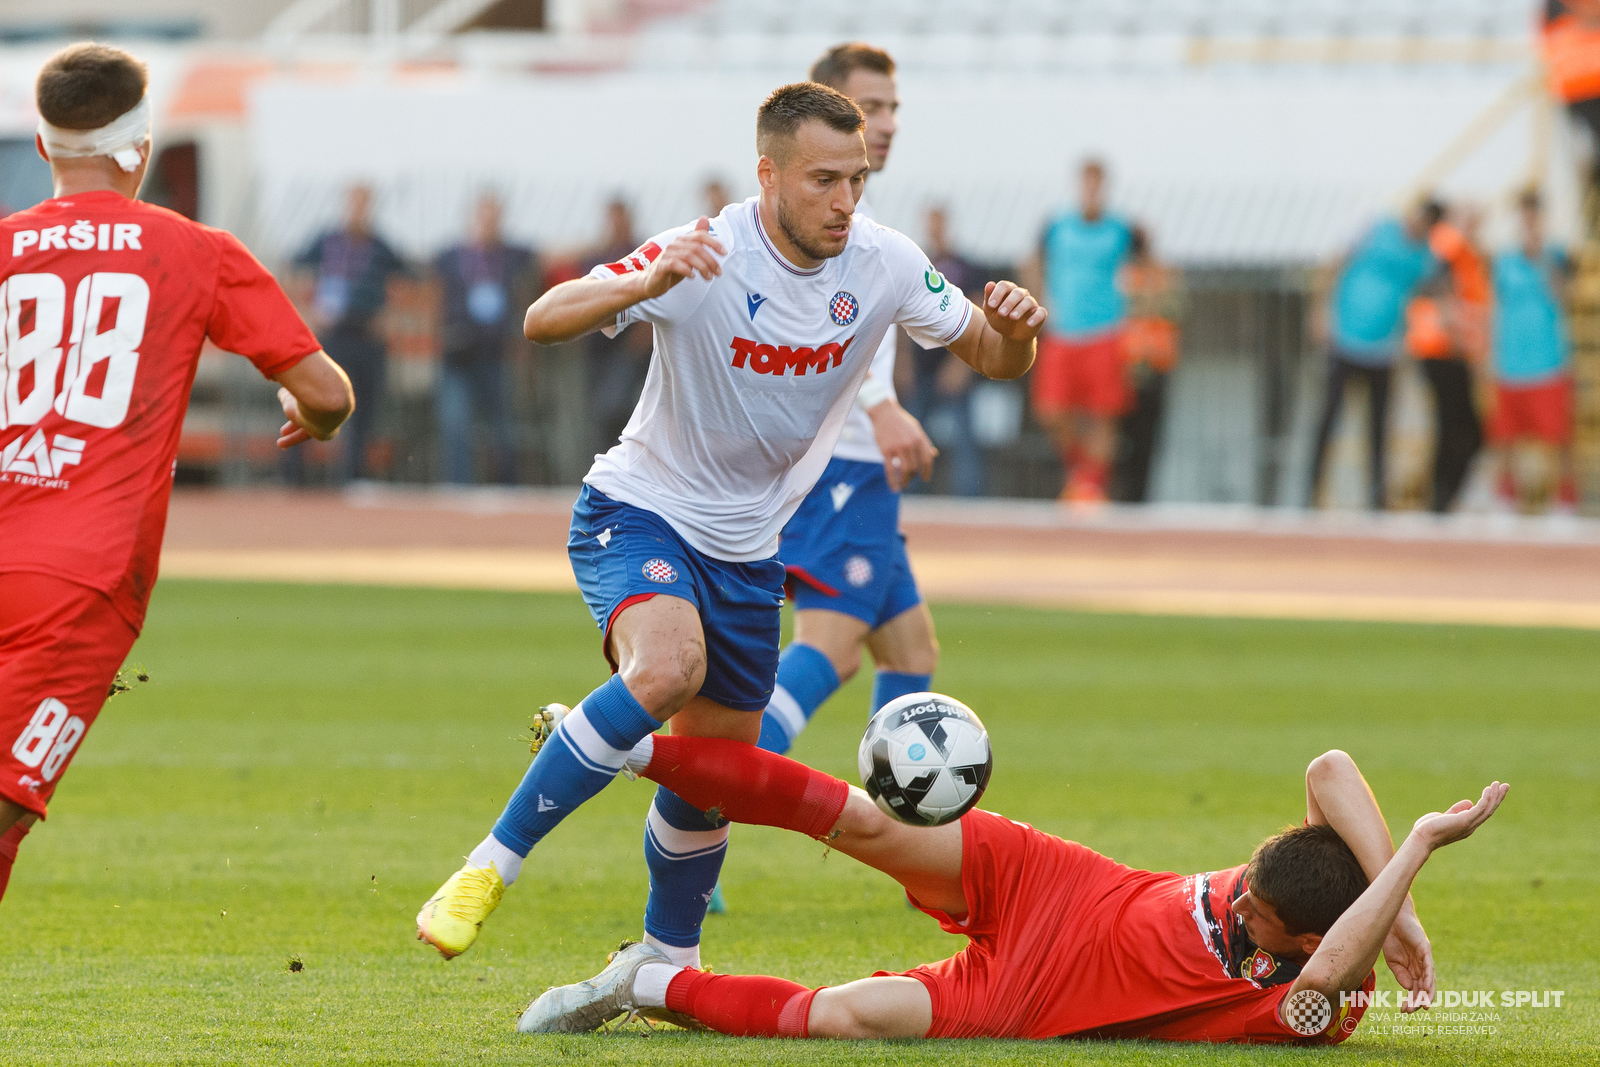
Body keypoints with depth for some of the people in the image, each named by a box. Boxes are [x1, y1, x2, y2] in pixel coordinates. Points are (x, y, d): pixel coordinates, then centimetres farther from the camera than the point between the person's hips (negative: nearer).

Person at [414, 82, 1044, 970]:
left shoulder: (883, 263, -9)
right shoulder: (707, 256, -24)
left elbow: (992, 359, 3)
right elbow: (543, 321, -33)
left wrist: (1013, 329, -22)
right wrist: (647, 283, -51)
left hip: (748, 547, 6)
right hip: (640, 510, -6)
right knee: (667, 667, -35)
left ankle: (668, 964, 36)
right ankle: (489, 871, -28)